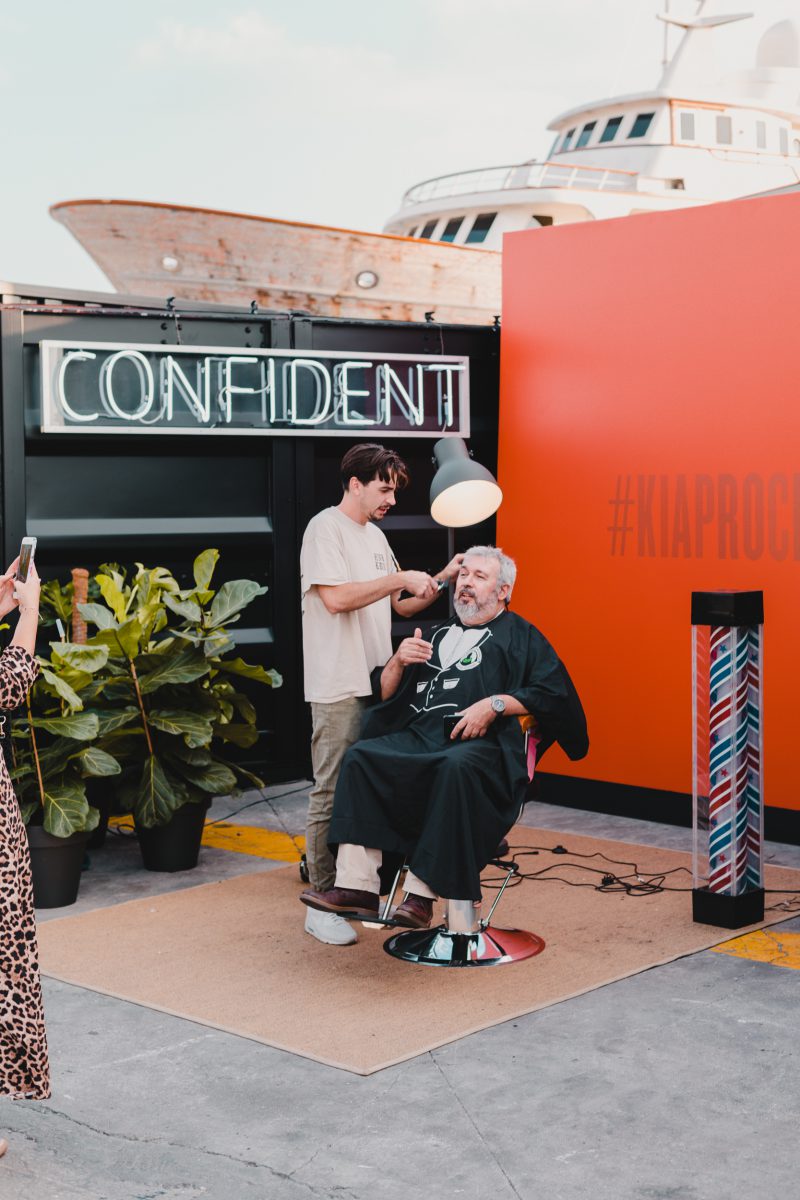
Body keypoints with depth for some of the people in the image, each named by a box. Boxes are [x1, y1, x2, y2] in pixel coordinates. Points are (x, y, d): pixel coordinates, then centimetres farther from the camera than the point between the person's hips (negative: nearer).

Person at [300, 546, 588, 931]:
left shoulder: (520, 636, 18)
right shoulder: (439, 635, 32)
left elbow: (554, 693, 1)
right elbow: (385, 695, 28)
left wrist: (495, 703, -11)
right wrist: (398, 661, 6)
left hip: (480, 744, -5)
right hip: (417, 736, 5)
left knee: (457, 768, -39)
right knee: (360, 757, -23)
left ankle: (422, 892, -37)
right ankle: (357, 886, -30)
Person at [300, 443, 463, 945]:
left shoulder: (375, 536, 19)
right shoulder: (326, 529, -7)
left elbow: (400, 606, 21)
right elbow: (335, 598, -20)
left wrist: (442, 579, 8)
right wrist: (401, 578, -17)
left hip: (378, 683, 8)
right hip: (339, 689, -8)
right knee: (333, 795, -4)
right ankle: (323, 902, 2)